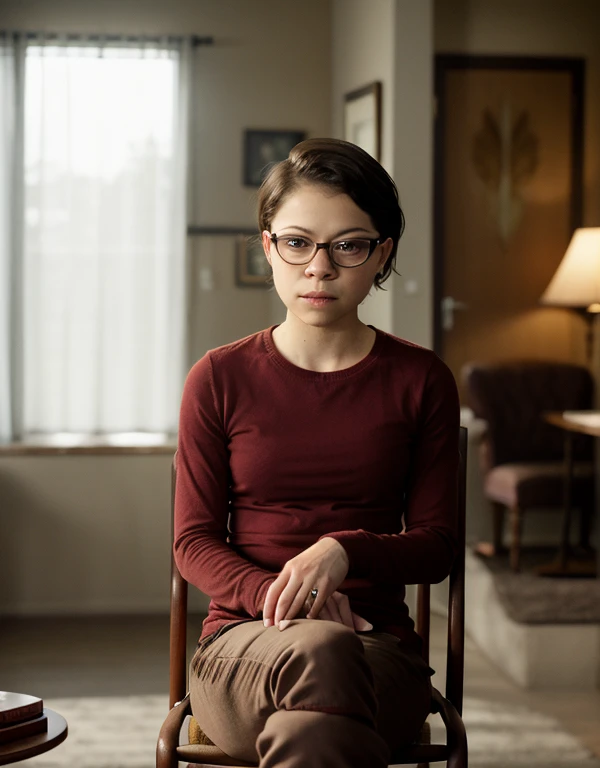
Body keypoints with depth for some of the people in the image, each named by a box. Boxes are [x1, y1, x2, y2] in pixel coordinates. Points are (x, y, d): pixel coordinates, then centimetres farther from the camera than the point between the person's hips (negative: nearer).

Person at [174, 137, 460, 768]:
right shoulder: (219, 379, 6)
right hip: (242, 640, 1)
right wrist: (274, 595, -16)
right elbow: (194, 541, 5)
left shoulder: (420, 381, 7)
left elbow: (435, 546, 6)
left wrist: (343, 551, -15)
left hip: (379, 649, 0)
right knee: (320, 652, -37)